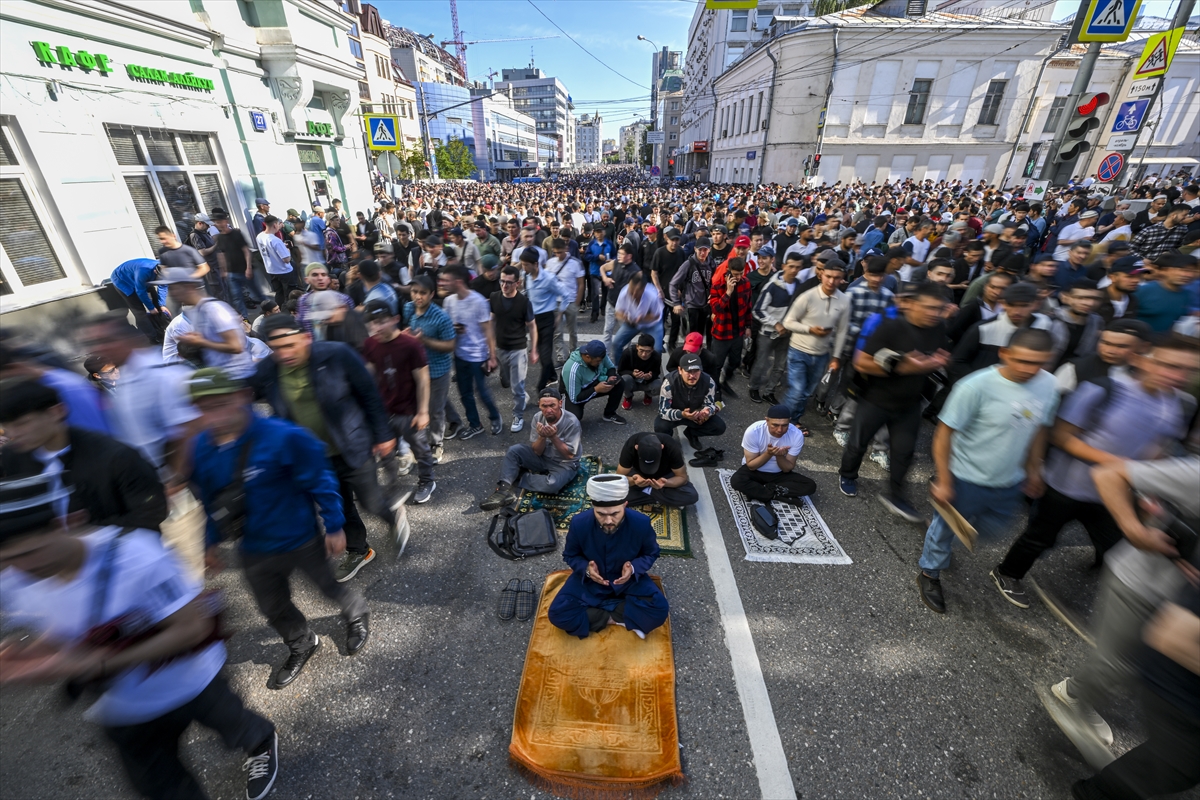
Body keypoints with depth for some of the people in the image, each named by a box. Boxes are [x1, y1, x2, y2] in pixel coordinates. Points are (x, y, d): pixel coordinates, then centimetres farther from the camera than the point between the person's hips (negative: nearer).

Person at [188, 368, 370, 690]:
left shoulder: (283, 437, -29)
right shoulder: (201, 449, -10)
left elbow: (321, 482, -20)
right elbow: (208, 500, 8)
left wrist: (334, 527, -15)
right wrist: (212, 542, 15)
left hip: (301, 540, -5)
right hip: (255, 552, 5)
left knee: (329, 586, 19)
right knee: (274, 609, 24)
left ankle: (357, 616, 52)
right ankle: (302, 645, 53)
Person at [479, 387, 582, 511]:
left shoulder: (572, 422, -24)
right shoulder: (538, 418, -10)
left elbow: (569, 455, -20)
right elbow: (537, 452, -8)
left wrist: (553, 437, -32)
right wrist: (542, 436, -29)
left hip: (565, 464, -4)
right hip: (542, 458, 5)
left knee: (551, 485, -35)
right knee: (513, 450, -15)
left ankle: (518, 477, -11)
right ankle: (503, 490, -24)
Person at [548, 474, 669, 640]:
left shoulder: (641, 523, -25)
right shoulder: (579, 523, -23)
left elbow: (651, 553, -5)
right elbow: (570, 555, -4)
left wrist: (634, 568, -25)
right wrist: (586, 568, -25)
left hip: (628, 579, 0)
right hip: (589, 580, 1)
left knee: (659, 608, -24)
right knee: (558, 614, -21)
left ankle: (600, 616, -8)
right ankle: (619, 618, -8)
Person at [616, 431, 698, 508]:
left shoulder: (672, 447, -33)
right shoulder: (630, 446, -32)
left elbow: (682, 477, -21)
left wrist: (666, 483, -41)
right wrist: (633, 480, -45)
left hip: (665, 475, 0)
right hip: (638, 473, 0)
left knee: (692, 496, -27)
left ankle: (648, 491, -10)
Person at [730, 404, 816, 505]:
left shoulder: (797, 435, -21)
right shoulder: (753, 431, -27)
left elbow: (787, 469, -12)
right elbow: (751, 466, -18)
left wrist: (779, 456, -33)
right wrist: (768, 454, -33)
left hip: (780, 474, 2)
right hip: (755, 470, -2)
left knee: (810, 486, -19)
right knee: (736, 481, -33)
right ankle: (778, 496, -17)